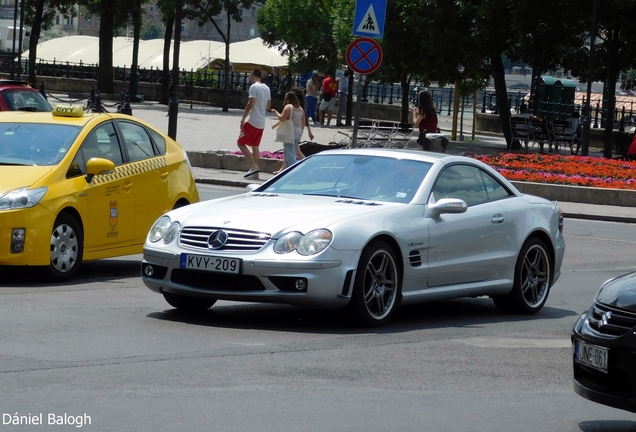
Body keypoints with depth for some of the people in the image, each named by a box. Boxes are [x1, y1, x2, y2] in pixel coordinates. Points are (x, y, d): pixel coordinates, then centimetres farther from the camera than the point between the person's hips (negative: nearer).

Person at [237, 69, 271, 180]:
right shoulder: (267, 88, 13)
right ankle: (255, 174, 9)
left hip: (252, 121, -8)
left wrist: (243, 119, -14)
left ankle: (254, 166, -11)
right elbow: (268, 107, 18)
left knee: (241, 142, 0)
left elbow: (250, 104, -18)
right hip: (261, 123, 8)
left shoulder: (254, 87, -12)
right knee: (255, 146, 12)